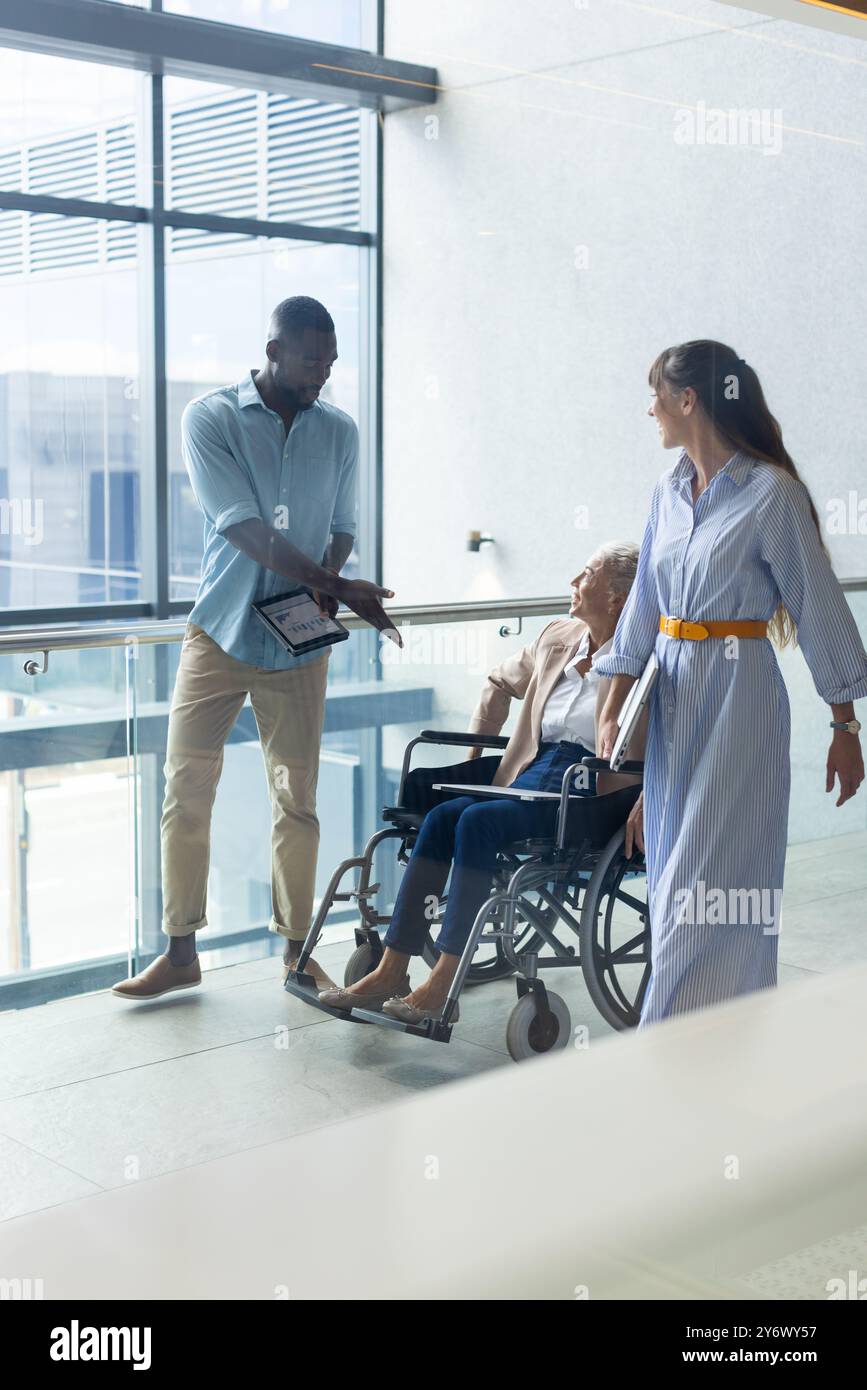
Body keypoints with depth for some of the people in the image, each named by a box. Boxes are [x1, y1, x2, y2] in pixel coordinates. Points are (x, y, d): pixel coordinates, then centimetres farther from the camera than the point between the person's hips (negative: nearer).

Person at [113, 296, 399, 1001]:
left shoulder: (340, 431, 5)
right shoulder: (211, 418, -7)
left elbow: (342, 528, 10)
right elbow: (243, 527, -16)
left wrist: (327, 585, -13)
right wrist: (338, 587, -21)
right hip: (220, 632, -2)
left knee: (298, 799, 4)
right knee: (186, 790, 0)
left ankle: (297, 949, 17)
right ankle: (181, 952, 12)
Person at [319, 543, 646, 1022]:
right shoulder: (557, 638, 18)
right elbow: (501, 682, 34)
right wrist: (475, 750, 27)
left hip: (589, 789, -7)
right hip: (532, 774, 7)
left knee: (477, 821, -29)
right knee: (440, 818, -19)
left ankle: (442, 987, -27)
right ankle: (389, 974, -20)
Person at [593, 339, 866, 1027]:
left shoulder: (772, 492, -11)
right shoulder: (669, 492, 9)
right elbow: (643, 605, 11)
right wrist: (612, 708, 5)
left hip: (738, 694, -7)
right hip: (673, 694, 7)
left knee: (707, 881, -5)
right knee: (673, 869, 11)